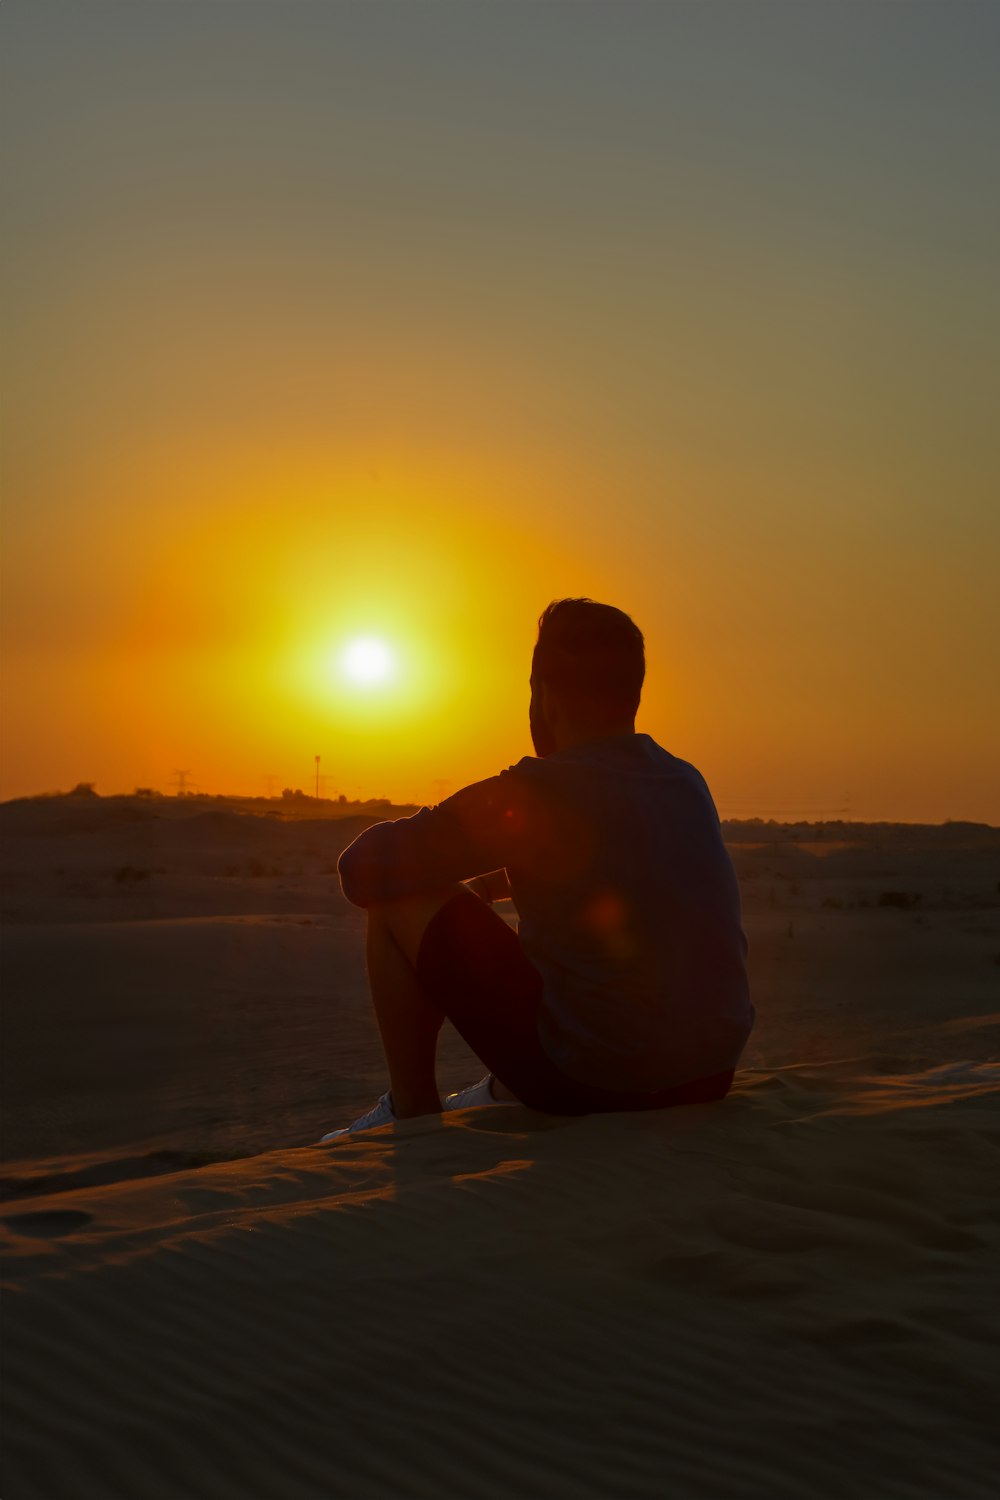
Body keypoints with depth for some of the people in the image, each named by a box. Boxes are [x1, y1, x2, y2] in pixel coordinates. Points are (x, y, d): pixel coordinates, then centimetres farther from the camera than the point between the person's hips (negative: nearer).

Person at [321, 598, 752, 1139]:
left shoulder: (536, 792, -14)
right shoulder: (690, 783, 6)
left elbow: (363, 869, -8)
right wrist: (484, 883, 30)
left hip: (591, 1083, -7)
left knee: (401, 903, 4)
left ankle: (411, 1114, 16)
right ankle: (506, 1094, 41)